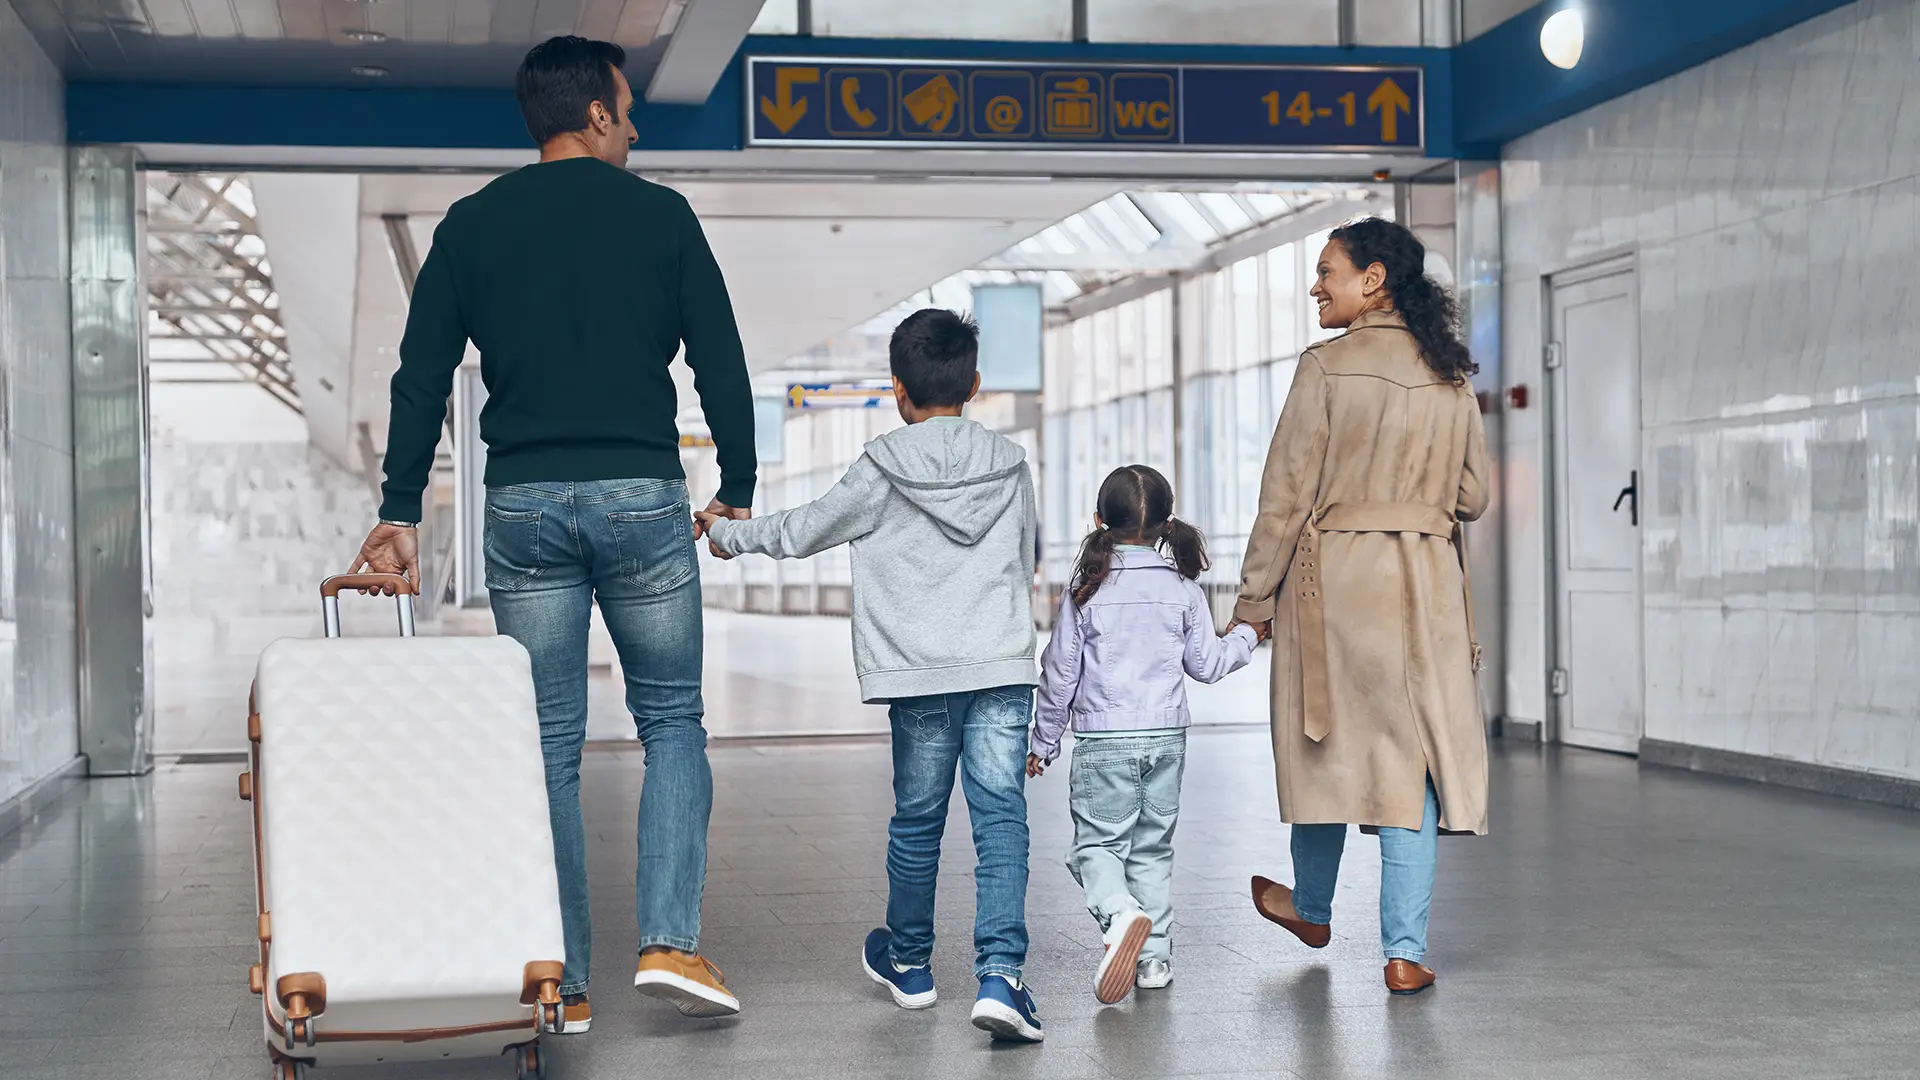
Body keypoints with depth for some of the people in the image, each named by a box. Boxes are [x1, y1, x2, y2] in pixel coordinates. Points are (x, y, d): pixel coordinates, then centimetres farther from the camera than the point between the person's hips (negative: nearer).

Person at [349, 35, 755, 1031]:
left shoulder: (473, 224, 7)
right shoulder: (661, 215, 3)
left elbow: (421, 379, 4)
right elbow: (721, 362, 2)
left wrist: (400, 514, 7)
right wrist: (737, 489, 12)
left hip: (523, 506, 2)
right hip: (643, 498, -1)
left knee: (549, 746, 7)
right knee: (672, 720, 12)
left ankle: (561, 985, 8)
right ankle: (671, 941, -3)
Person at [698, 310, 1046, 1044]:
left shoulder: (881, 471, -2)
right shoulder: (1011, 466, 7)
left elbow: (801, 532, 8)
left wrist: (727, 534, 25)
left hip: (921, 679, -1)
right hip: (1003, 669, 1)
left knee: (917, 819, 13)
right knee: (1000, 818, -3)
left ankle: (908, 961, 31)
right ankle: (1000, 975, -16)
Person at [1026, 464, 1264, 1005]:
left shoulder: (1085, 590, -6)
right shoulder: (1184, 589, 1)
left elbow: (1060, 672, -2)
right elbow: (1206, 664, 7)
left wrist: (1043, 743, 9)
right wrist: (1245, 636, 28)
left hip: (1103, 742, -3)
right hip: (1167, 737, 3)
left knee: (1096, 844, 1)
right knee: (1153, 847, 13)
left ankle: (1121, 913, -28)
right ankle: (1154, 955, 13)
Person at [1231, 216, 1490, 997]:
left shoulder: (1329, 366, -9)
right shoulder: (1452, 375, 7)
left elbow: (1288, 493, -9)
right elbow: (1472, 495, 11)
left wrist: (1253, 600, -3)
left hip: (1333, 576, -3)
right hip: (1427, 581, 4)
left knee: (1330, 739, 13)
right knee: (1412, 753, 4)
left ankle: (1313, 906, 34)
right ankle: (1405, 949, 0)